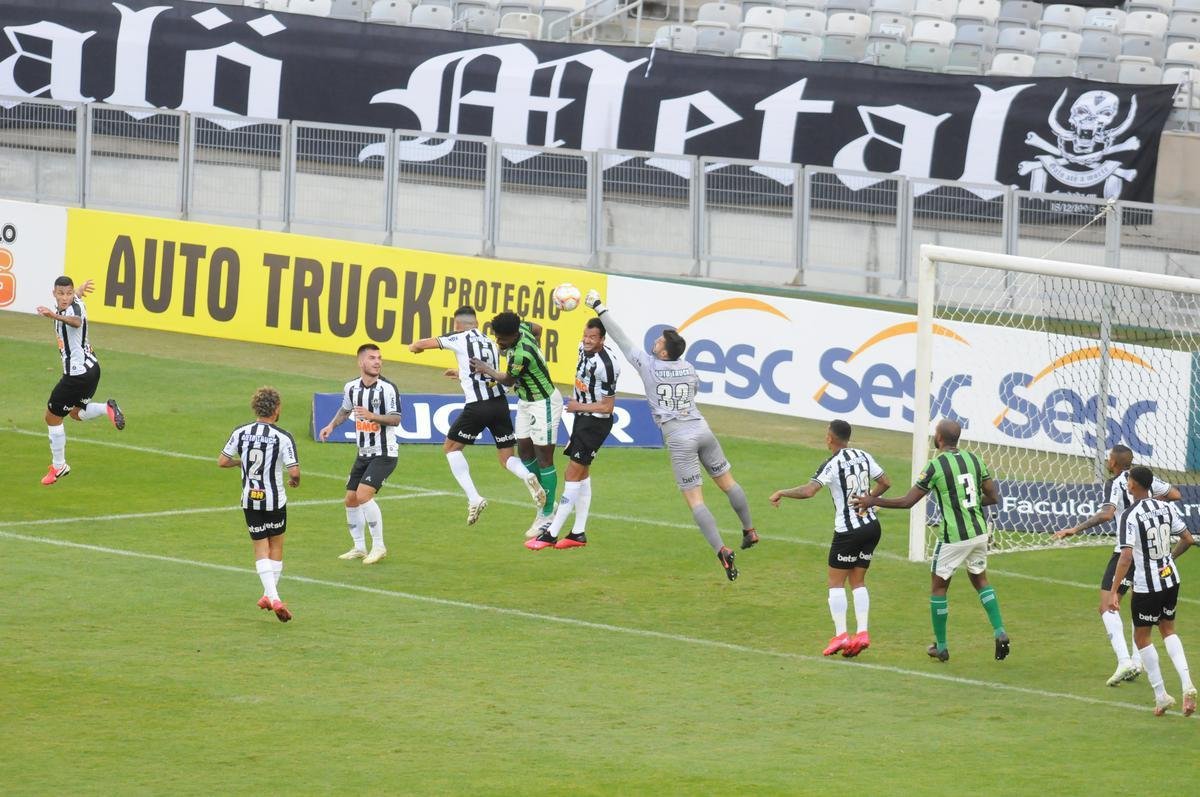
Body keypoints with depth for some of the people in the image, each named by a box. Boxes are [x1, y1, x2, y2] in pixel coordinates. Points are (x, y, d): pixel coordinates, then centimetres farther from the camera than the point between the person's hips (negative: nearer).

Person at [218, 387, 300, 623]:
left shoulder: (240, 433, -4)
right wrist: (296, 481, 4)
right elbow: (294, 471, -19)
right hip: (275, 500, -2)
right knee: (276, 546, 18)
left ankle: (272, 596, -10)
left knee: (261, 549, 6)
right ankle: (270, 594, 22)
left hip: (250, 501, 2)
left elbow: (222, 461, 1)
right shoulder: (283, 438, -14)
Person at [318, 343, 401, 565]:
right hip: (364, 453, 7)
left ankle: (378, 546, -9)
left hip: (384, 454, -7)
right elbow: (346, 409, 25)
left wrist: (372, 416, -32)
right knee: (351, 500, 8)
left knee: (363, 494, -21)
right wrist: (332, 425, 12)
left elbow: (396, 419, -19)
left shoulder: (387, 388, -15)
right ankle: (359, 547, 25)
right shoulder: (351, 388, 4)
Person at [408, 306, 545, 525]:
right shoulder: (490, 342, 19)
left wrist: (414, 346, 37)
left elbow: (421, 345, 13)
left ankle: (473, 498, 0)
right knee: (507, 458, 12)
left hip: (476, 406, -5)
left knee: (451, 447, 15)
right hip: (500, 402, 5)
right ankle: (528, 477, -23)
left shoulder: (460, 339, 3)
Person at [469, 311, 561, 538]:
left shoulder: (521, 355, -33)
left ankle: (547, 515, 2)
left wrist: (486, 370, -1)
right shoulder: (520, 327, -9)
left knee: (544, 458, -4)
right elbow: (537, 328, 17)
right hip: (526, 400, 10)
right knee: (524, 451, 12)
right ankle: (542, 502, 24)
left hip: (544, 404, -10)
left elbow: (508, 380, -14)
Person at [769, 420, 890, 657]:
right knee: (858, 581, 14)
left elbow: (809, 490, -24)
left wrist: (781, 493, -11)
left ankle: (840, 635, -4)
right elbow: (885, 482, 12)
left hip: (848, 530, -6)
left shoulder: (832, 464, -14)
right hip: (871, 526, 6)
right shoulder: (864, 456, 5)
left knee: (836, 582, 4)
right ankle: (862, 633, 3)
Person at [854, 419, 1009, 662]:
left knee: (939, 586, 12)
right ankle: (999, 632, 7)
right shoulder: (973, 459, 2)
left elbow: (907, 502, -11)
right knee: (980, 580, 23)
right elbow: (993, 497, 5)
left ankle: (941, 647, 18)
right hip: (979, 531, 5)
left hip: (953, 537, -5)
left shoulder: (936, 466, -13)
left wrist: (872, 502, -1)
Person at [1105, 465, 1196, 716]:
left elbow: (1126, 557, -24)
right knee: (1168, 630, 22)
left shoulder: (1130, 516, -18)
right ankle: (1187, 684, 3)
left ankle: (1160, 695, 10)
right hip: (1171, 578, 6)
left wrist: (1113, 592, -21)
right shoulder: (1166, 508, 1)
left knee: (1142, 637, 12)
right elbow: (1188, 540, 8)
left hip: (1146, 585, -6)